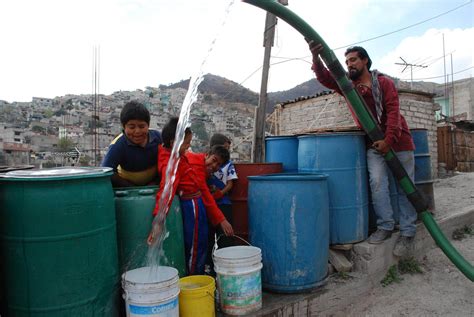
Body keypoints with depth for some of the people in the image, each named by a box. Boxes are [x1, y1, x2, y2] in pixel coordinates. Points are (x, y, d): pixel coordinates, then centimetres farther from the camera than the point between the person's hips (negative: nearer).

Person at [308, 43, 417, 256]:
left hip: (398, 140, -2)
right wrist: (316, 58, -31)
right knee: (377, 181, -12)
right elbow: (325, 77, -12)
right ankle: (385, 226, 1)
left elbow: (393, 111, -14)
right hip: (373, 143, 3)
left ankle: (407, 233, 10)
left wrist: (388, 140, -23)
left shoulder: (384, 82, -6)